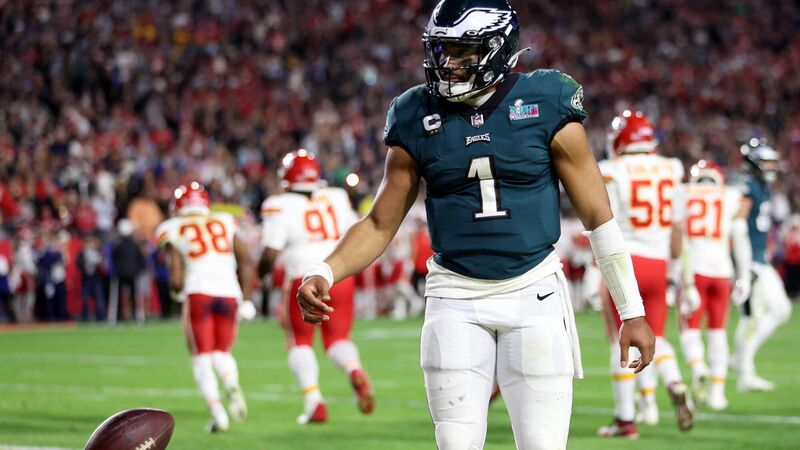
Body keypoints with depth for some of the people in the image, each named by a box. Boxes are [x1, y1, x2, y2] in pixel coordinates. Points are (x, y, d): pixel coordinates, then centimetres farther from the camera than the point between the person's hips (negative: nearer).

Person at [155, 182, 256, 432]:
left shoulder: (174, 232, 8)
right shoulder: (224, 223, 16)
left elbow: (175, 279, 2)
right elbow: (246, 262, 9)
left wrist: (178, 290, 25)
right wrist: (245, 301, 14)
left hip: (198, 292, -2)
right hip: (229, 292, 2)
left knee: (202, 357, 7)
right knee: (222, 352, 17)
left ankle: (216, 409, -14)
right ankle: (232, 384, -18)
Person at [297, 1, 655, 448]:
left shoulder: (546, 107, -5)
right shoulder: (418, 119, 2)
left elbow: (599, 215, 0)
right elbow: (381, 224, 8)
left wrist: (633, 311, 0)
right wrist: (324, 274, -9)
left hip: (534, 293, -2)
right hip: (456, 298, 2)